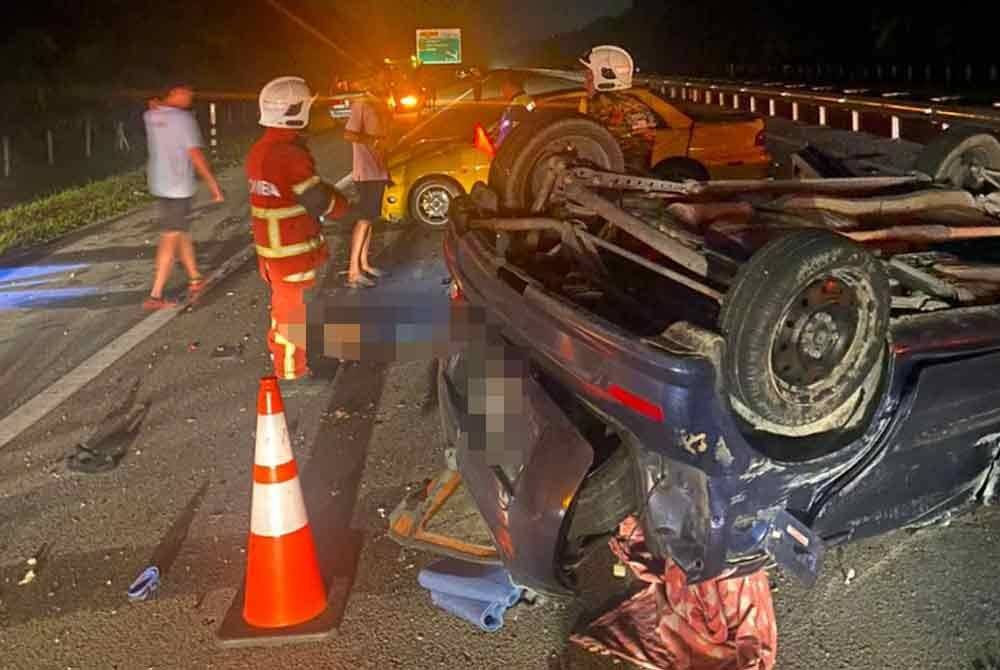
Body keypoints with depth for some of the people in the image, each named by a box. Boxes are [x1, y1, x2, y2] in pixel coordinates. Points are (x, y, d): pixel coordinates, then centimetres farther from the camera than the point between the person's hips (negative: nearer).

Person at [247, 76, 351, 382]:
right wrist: (344, 206, 0)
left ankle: (281, 354, 40)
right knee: (294, 309, 5)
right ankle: (293, 370, 17)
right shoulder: (290, 154, -25)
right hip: (292, 249, -9)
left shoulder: (260, 149, 6)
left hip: (270, 243, 9)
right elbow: (321, 202, -20)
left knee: (283, 302, 24)